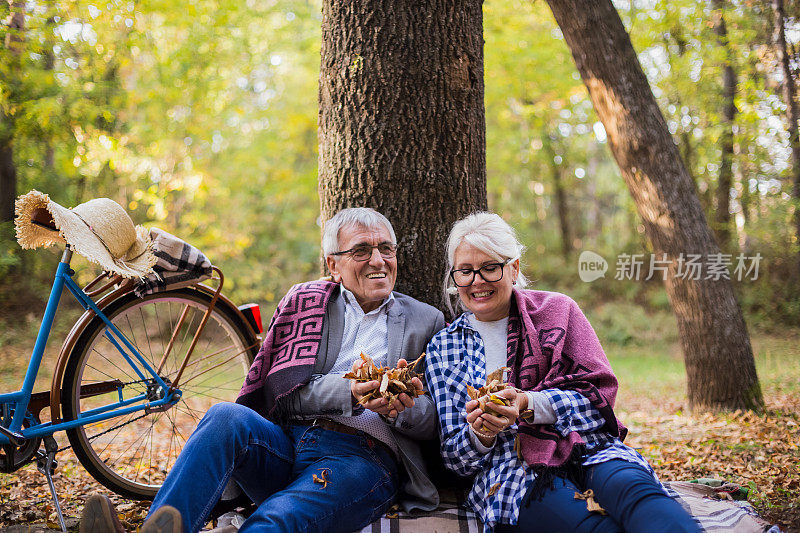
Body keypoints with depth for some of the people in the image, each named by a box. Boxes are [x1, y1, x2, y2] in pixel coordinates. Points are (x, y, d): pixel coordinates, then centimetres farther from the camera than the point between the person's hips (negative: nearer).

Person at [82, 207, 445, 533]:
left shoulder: (426, 321, 17)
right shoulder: (304, 302, 17)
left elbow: (436, 421, 12)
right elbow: (278, 393, 4)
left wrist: (399, 408, -12)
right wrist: (346, 391, -15)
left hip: (365, 457, -2)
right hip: (285, 445, 2)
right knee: (226, 416, -31)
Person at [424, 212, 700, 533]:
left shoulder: (556, 310, 13)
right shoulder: (443, 348, 14)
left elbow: (599, 393, 3)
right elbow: (455, 458, 12)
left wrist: (530, 405, -15)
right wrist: (480, 434, -13)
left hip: (587, 451, 2)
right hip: (508, 471, -2)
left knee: (633, 487, -36)